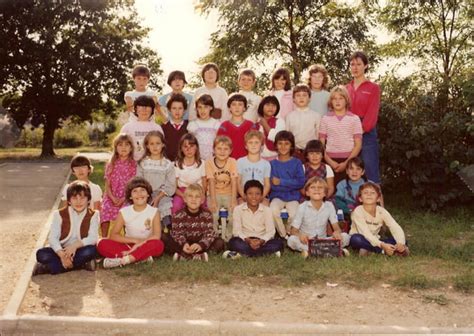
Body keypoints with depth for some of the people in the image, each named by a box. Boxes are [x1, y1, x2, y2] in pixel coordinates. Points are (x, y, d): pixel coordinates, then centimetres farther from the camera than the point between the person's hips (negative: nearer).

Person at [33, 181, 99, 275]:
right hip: (62, 250, 0)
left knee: (91, 250, -34)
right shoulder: (59, 214, -2)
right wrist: (62, 255, -28)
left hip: (80, 250, 0)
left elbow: (93, 238, -13)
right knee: (41, 254, -26)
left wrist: (75, 245, -29)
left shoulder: (93, 215, -3)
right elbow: (53, 238, -12)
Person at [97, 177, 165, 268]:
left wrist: (138, 244, -24)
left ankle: (121, 260, -33)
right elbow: (113, 235, -6)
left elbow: (157, 236, -16)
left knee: (158, 245, -35)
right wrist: (135, 240, -16)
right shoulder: (124, 212, -1)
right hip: (128, 246, 2)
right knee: (102, 244, -22)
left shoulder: (154, 212, -5)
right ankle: (142, 257, -29)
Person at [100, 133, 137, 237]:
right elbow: (107, 185, 6)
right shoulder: (111, 164, 8)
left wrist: (123, 199, -13)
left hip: (126, 198, -2)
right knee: (105, 218, -15)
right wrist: (113, 198, -10)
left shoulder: (133, 164, 1)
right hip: (111, 197, 2)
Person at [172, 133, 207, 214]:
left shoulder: (201, 163, 4)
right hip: (182, 193, -1)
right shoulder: (177, 164, 0)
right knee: (176, 206, -33)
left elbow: (205, 185, 8)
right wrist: (184, 196, -19)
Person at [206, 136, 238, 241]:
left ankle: (228, 235, 0)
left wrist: (233, 200, -23)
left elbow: (234, 182, -12)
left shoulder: (232, 162, -6)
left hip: (229, 194, 1)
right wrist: (213, 201, -24)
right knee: (213, 211, -27)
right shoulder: (209, 162, -7)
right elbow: (212, 183, -13)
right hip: (215, 194, 0)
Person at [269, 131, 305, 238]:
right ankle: (283, 235, -8)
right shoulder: (272, 163, 6)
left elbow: (301, 182, -6)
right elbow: (272, 185, -4)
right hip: (277, 196, 0)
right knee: (273, 211, -31)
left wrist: (281, 182, -12)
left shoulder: (297, 163, 5)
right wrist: (290, 185, -12)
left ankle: (289, 233, 4)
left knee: (294, 215, -28)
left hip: (293, 197, 0)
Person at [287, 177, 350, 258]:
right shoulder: (302, 207, -7)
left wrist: (337, 232, -27)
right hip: (306, 241, -2)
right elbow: (294, 231, -7)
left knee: (345, 237, -18)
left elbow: (336, 227, -2)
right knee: (292, 240, -32)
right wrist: (300, 235, -32)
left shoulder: (329, 206, -1)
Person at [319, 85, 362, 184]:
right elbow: (321, 144, 5)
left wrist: (346, 163, -9)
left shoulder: (354, 119, 4)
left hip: (349, 160, 0)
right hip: (331, 161, 1)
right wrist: (329, 161, -8)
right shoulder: (326, 119, 7)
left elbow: (358, 145, 1)